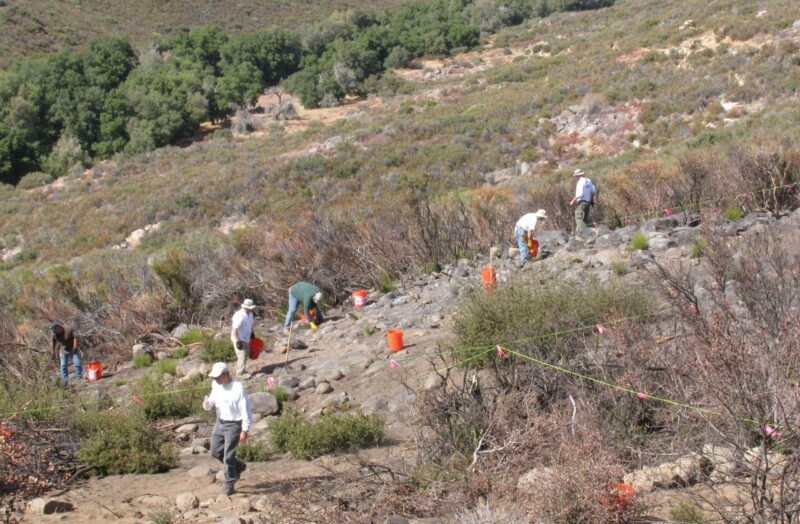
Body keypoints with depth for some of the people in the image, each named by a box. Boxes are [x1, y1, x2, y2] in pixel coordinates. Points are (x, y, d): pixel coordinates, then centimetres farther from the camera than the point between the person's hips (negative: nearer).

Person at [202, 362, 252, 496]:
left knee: (228, 456, -4)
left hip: (233, 425, -8)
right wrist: (207, 404, -8)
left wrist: (245, 430, -19)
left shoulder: (238, 388, -21)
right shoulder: (216, 385, 0)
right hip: (220, 422, 8)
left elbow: (245, 410, -18)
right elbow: (212, 399, 17)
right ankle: (238, 467, 36)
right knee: (216, 452, 14)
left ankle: (229, 484, 10)